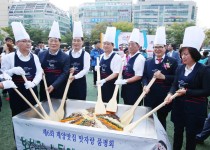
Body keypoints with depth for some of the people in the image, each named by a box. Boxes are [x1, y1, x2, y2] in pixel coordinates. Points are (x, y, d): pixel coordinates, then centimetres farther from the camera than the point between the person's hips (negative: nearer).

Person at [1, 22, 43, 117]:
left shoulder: (34, 57, 3)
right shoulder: (9, 57, -5)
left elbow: (39, 72, -3)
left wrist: (33, 83, -21)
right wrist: (13, 70, -22)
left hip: (32, 92, 3)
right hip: (16, 93, -2)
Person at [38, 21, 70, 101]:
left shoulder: (65, 57, -3)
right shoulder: (41, 55, 5)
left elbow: (65, 73, -10)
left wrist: (53, 85, -19)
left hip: (59, 89, -2)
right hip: (44, 89, 2)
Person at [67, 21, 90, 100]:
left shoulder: (86, 54, -4)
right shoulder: (67, 54, 4)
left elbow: (86, 69, -12)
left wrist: (75, 76, -22)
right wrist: (68, 71, -17)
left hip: (80, 81, -2)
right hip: (69, 81, 2)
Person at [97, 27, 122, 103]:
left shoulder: (117, 57, -14)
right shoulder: (102, 56, 7)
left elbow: (116, 73, -20)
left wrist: (104, 80, -30)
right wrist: (97, 68, -2)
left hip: (111, 85, -6)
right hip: (102, 85, 6)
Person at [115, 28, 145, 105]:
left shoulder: (140, 58, -16)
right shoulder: (129, 57, 9)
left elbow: (139, 76, -19)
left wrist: (124, 81, -21)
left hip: (134, 88, -8)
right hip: (126, 87, 8)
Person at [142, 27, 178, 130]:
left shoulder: (172, 61, -3)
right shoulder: (148, 62, 8)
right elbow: (144, 77, 6)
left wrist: (163, 77, -20)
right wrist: (145, 85, -13)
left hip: (164, 98, -2)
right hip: (150, 97, 3)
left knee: (161, 120, 14)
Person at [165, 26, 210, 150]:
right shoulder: (180, 68, 3)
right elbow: (175, 85, 2)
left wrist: (187, 92, -18)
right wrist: (170, 94, -18)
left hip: (194, 108, -4)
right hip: (179, 105, 5)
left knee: (191, 134, 11)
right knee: (178, 131, 17)